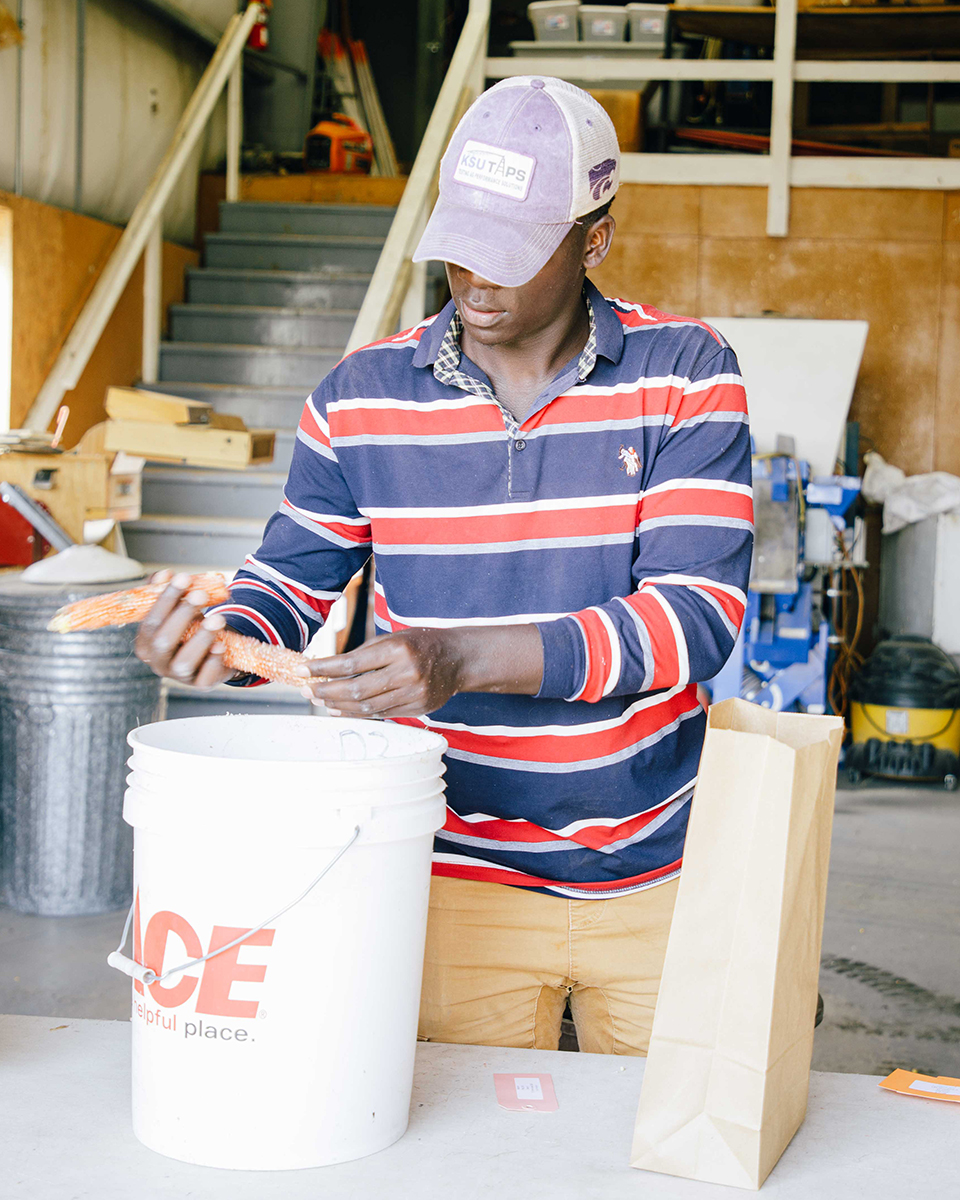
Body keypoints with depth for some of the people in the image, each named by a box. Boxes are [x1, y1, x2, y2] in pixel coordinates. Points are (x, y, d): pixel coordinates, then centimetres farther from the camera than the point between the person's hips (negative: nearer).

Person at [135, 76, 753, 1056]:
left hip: (656, 875, 0)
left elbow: (698, 614, -18)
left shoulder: (685, 376, -8)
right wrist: (217, 639, -17)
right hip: (463, 876, 0)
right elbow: (293, 580, 8)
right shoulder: (362, 396, -2)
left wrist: (464, 659, -30)